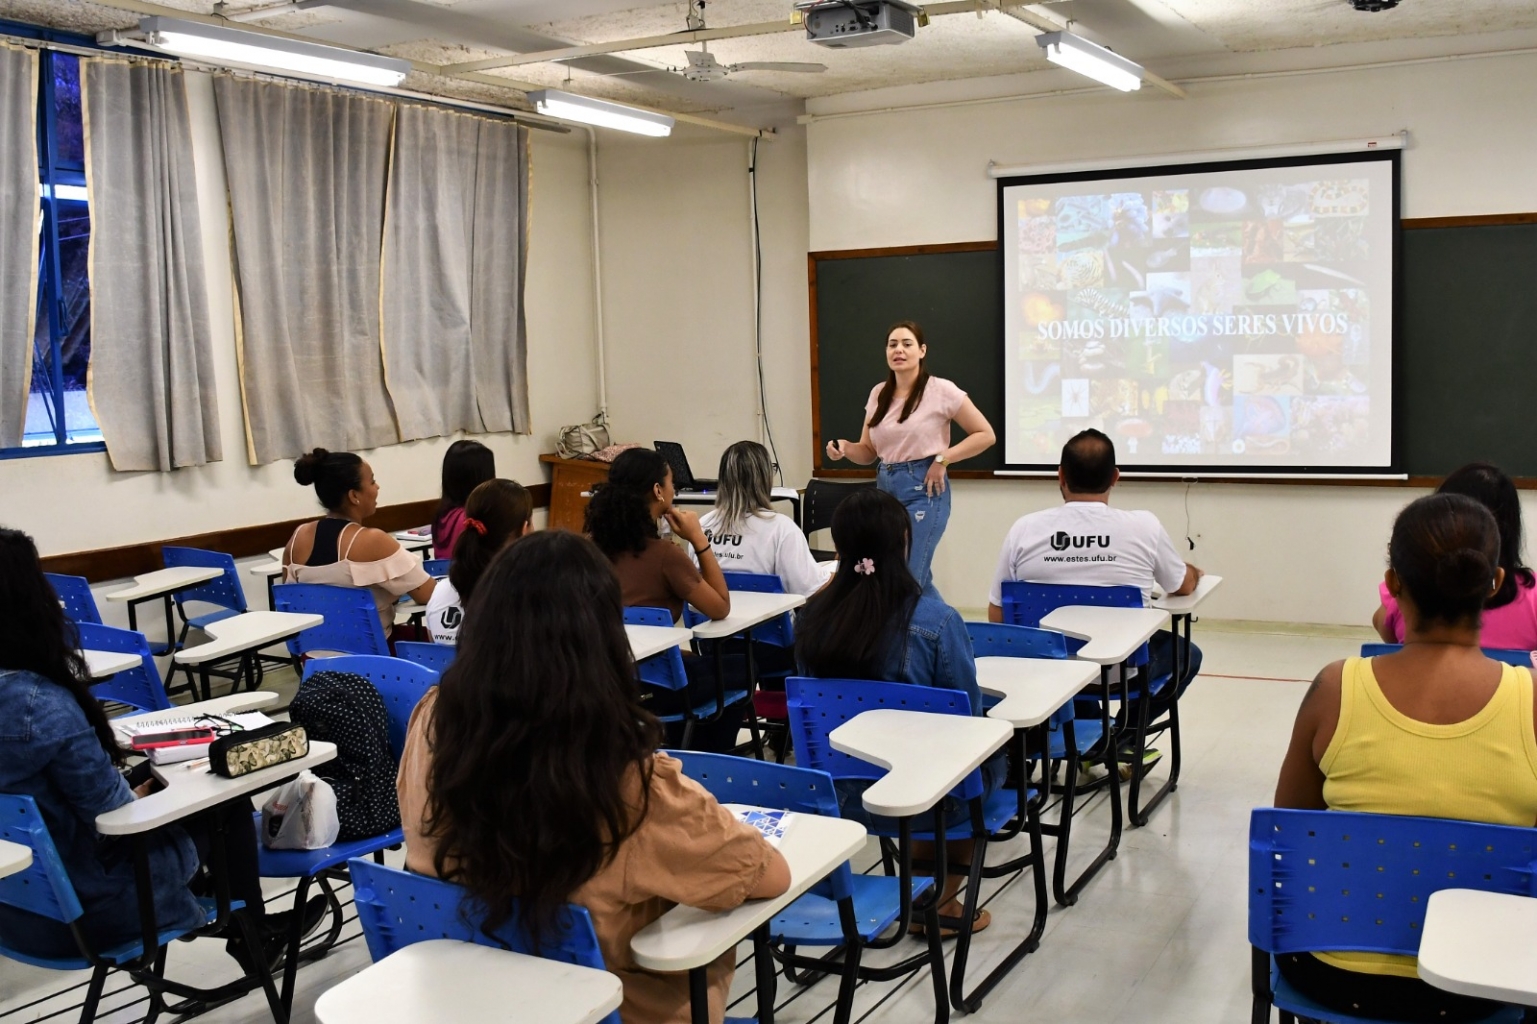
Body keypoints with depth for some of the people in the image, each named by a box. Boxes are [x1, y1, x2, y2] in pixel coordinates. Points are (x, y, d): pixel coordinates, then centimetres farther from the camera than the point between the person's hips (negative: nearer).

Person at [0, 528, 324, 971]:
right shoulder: (42, 706, -32)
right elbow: (110, 810, -20)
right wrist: (135, 796, 0)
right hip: (83, 908, -8)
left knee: (151, 777, 27)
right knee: (228, 803, 13)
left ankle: (212, 911, 44)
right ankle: (252, 935, 37)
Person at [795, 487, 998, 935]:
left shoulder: (812, 617, -10)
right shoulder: (936, 621, -23)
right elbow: (968, 712, -9)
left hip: (841, 793, 5)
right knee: (992, 753, 29)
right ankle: (940, 903, 33)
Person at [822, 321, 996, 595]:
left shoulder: (941, 390, -7)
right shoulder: (878, 394, 9)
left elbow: (985, 435, -4)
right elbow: (868, 452, 12)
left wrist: (942, 459, -12)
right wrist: (845, 448, -9)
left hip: (923, 489, -6)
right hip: (884, 487, 6)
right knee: (919, 580, 13)